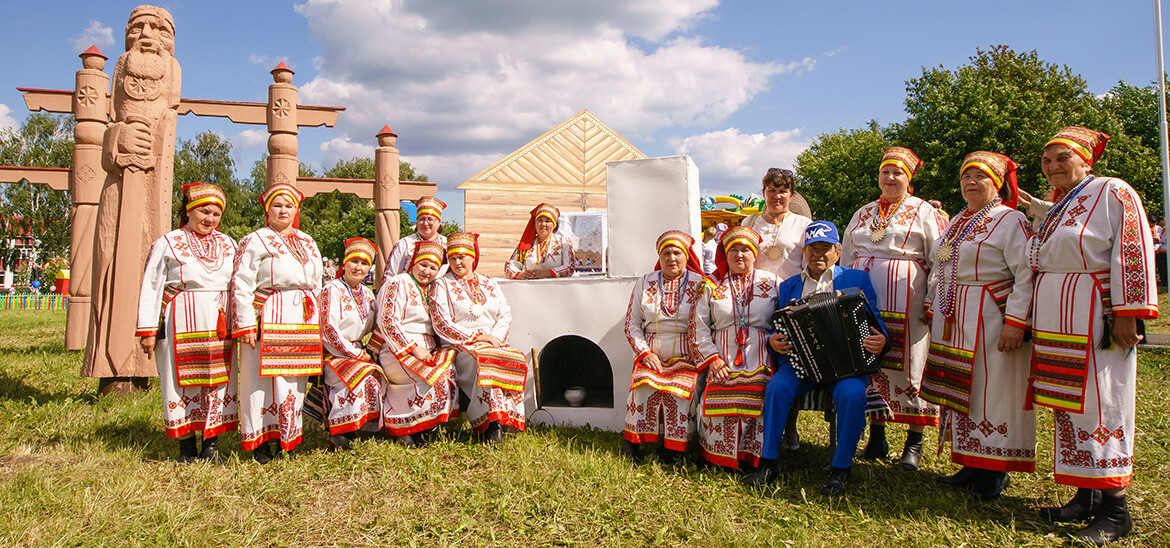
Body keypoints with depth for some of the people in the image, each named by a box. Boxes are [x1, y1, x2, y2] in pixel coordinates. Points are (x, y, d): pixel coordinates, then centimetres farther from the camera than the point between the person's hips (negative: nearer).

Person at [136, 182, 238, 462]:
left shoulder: (228, 245, 14)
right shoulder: (168, 243, 2)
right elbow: (151, 288, 0)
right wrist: (147, 331, -4)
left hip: (221, 327, 4)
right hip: (182, 325, -3)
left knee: (220, 383, 3)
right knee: (182, 384, 0)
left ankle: (212, 444, 13)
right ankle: (186, 448, 11)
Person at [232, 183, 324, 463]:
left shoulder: (307, 242, 19)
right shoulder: (255, 241, 0)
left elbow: (316, 283, 23)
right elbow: (241, 285, -6)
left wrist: (317, 323, 18)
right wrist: (245, 325, -12)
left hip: (303, 320, 5)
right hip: (268, 320, -5)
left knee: (295, 380, 7)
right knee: (263, 379, -5)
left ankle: (287, 439, 17)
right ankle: (258, 442, 6)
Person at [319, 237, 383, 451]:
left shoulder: (367, 294, 14)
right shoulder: (332, 290, -8)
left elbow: (375, 329, 22)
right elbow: (328, 331, -15)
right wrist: (357, 355, -14)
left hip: (358, 352, 7)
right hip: (332, 354, -7)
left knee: (379, 376, -19)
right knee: (366, 377, -29)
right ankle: (338, 434, -20)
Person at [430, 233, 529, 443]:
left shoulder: (490, 284, 21)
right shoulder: (441, 285, 8)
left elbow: (505, 315, 12)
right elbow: (441, 323, -4)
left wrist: (494, 336, -9)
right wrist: (476, 337, -13)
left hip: (494, 342, 4)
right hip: (459, 346, -4)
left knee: (517, 359, -29)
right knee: (485, 361, -37)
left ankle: (503, 419, -28)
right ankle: (491, 424, -37)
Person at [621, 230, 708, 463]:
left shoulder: (700, 285, 5)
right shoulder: (645, 283, 12)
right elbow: (631, 324, 11)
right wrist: (645, 353, -2)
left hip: (688, 358, -1)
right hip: (652, 355, 1)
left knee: (683, 390, -28)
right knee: (644, 385, -27)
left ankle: (672, 452, -16)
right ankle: (631, 442, -13)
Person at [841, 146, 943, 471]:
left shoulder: (923, 212, 6)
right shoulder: (864, 213, 18)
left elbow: (940, 260, 1)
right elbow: (847, 259, 21)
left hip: (906, 303, -4)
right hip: (865, 300, 4)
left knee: (909, 365, -3)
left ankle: (914, 442, 5)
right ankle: (877, 436, 13)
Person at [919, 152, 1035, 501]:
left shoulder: (1011, 221, -7)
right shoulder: (958, 222, 16)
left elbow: (1027, 277, -14)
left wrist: (1015, 323, -20)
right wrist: (933, 308, 18)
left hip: (989, 321, -8)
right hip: (951, 321, 8)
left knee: (992, 390, -3)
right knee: (958, 392, 9)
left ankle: (996, 472, 8)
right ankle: (972, 464, 20)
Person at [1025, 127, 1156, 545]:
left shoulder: (1113, 192, -5)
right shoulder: (1058, 207, 19)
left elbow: (1133, 253, -12)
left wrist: (1128, 314, -18)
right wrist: (1034, 320, 19)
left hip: (1096, 319, -8)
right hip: (1055, 321, 8)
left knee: (1100, 408, -6)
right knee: (1067, 406, 8)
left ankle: (1114, 510, 1)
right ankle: (1086, 498, 16)